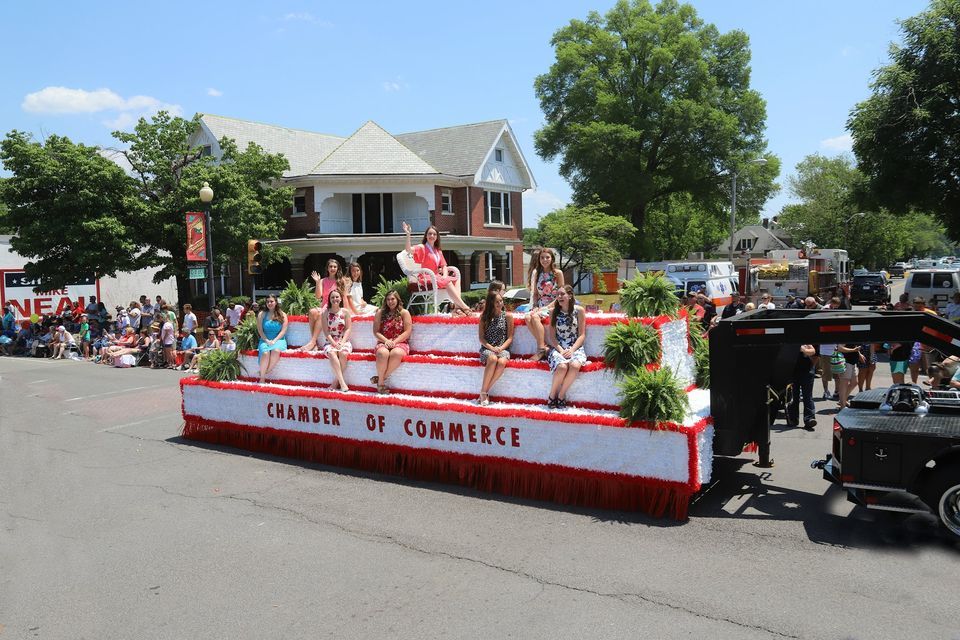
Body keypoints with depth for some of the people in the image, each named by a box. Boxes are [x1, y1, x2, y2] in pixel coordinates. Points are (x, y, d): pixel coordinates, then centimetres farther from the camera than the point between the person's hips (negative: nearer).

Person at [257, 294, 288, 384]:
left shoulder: (282, 315, 8)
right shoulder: (261, 314, 10)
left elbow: (283, 331, 0)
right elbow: (260, 330, 3)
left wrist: (274, 340, -12)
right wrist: (267, 340, -11)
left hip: (278, 339, 0)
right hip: (265, 340, 0)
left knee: (276, 351, -37)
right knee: (265, 353, -33)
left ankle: (268, 370, -17)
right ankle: (262, 379, -25)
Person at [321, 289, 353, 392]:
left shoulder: (345, 312, 3)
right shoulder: (325, 313, 3)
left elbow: (348, 329, -1)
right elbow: (326, 332, -3)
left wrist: (342, 343, -14)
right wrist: (334, 343, -16)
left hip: (344, 341, 0)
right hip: (330, 342, 0)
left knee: (343, 353, -33)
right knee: (331, 353, -34)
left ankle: (336, 381, -17)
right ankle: (342, 382, -36)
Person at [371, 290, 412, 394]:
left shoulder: (404, 313, 6)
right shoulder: (380, 313, 10)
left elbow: (407, 332, -2)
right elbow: (376, 332, 5)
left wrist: (395, 342, -13)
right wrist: (386, 340, -12)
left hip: (400, 343, -1)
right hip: (383, 342, 1)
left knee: (396, 354, -38)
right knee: (382, 353, -36)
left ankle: (382, 377, -20)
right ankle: (381, 382, -19)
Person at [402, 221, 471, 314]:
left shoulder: (438, 250, 20)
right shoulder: (422, 248, -2)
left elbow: (444, 266, 16)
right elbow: (409, 250, -22)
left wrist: (445, 275, -6)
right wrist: (408, 234, -32)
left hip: (437, 276, 7)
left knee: (456, 280, -13)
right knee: (448, 282, -28)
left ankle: (458, 306, -31)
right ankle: (464, 307, -33)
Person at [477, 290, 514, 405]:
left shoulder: (508, 316, 6)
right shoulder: (484, 317, 8)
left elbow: (510, 338, 4)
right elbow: (481, 338, 4)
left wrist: (501, 348, -14)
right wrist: (491, 348, -14)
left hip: (503, 348, 0)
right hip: (487, 348, 0)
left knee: (502, 362, -35)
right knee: (493, 359, -36)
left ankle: (485, 391, -23)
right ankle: (484, 391, -26)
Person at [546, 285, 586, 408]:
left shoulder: (579, 310, 1)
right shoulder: (554, 312, 4)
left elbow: (582, 335, 0)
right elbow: (552, 336, 4)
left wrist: (571, 350, -13)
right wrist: (561, 350, -12)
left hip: (575, 348, 0)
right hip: (558, 348, 0)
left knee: (575, 365, -33)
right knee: (562, 366, -32)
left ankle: (561, 396, -16)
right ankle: (552, 395, -12)